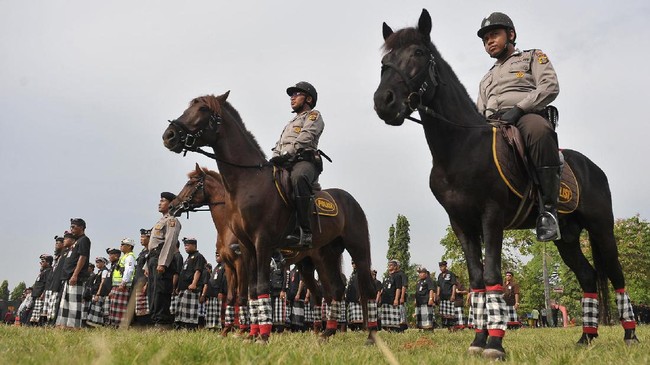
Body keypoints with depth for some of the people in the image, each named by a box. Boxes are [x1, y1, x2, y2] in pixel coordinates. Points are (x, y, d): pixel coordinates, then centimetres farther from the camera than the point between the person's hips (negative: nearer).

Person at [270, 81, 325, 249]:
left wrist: (288, 154, -20)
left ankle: (305, 232, -47)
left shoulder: (314, 115, 15)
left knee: (298, 177, -41)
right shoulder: (290, 123, 39)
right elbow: (278, 147, 29)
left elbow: (305, 137, -5)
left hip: (305, 161, -8)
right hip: (284, 165, 9)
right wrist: (273, 160, 5)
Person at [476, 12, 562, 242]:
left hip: (528, 117, -6)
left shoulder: (532, 57, 21)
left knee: (538, 129, -42)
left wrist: (518, 108, -14)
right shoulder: (486, 79, 37)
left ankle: (548, 207, -38)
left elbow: (550, 86, 2)